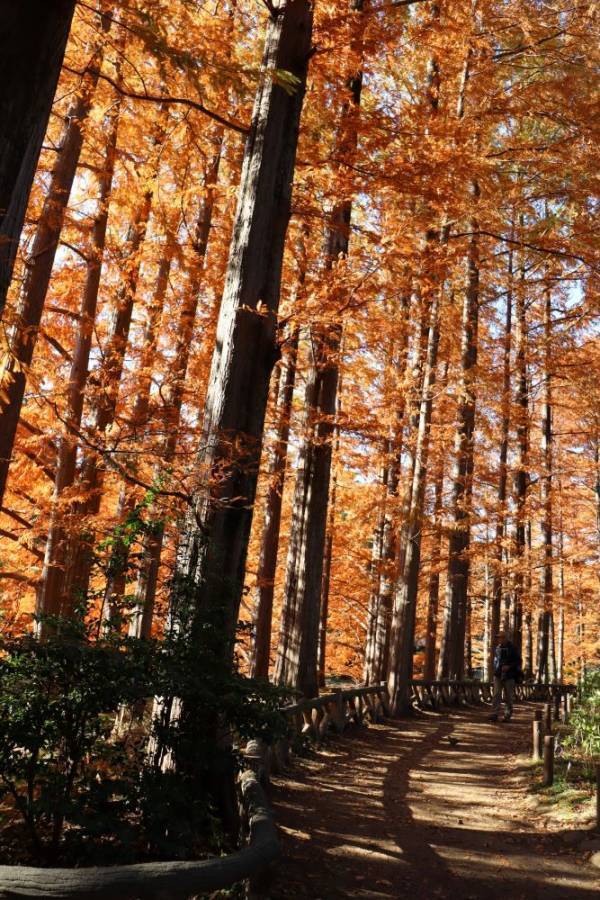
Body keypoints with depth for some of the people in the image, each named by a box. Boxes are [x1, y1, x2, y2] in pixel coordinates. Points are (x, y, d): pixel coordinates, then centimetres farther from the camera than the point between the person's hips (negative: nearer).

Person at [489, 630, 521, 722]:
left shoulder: (512, 648, -4)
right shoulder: (497, 648, 10)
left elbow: (518, 661, -4)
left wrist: (509, 666, -16)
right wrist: (496, 669, 9)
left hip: (509, 676, -3)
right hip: (498, 675, 3)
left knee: (508, 697, 4)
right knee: (496, 695, -6)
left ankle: (507, 716, 12)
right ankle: (495, 714, -8)